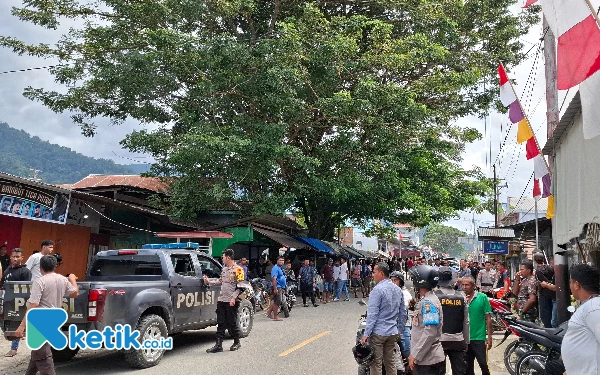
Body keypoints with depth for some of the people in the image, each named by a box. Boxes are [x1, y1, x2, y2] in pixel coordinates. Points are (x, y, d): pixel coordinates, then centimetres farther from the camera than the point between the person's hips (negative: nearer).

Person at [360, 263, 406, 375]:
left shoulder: (378, 289, -16)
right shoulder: (398, 290, 8)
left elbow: (372, 314, -18)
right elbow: (403, 313, 14)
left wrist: (366, 334, -15)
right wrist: (399, 330, 21)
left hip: (378, 332, -7)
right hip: (393, 332, 7)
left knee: (376, 364, 1)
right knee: (391, 363, 15)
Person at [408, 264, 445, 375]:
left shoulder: (428, 302, -17)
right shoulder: (424, 300, 15)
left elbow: (430, 332, -25)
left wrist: (415, 355, -21)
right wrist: (414, 353, 20)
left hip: (429, 360, -9)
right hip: (424, 358, 9)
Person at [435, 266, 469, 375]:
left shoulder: (434, 296, -8)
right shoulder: (461, 296, 2)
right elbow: (466, 322, 4)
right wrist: (466, 342, 13)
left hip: (439, 340, -2)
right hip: (458, 341, 3)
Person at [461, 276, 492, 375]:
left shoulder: (482, 297, -6)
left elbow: (488, 318, -4)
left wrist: (489, 337, -5)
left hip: (479, 338, -3)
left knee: (483, 365, -1)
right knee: (468, 367, 13)